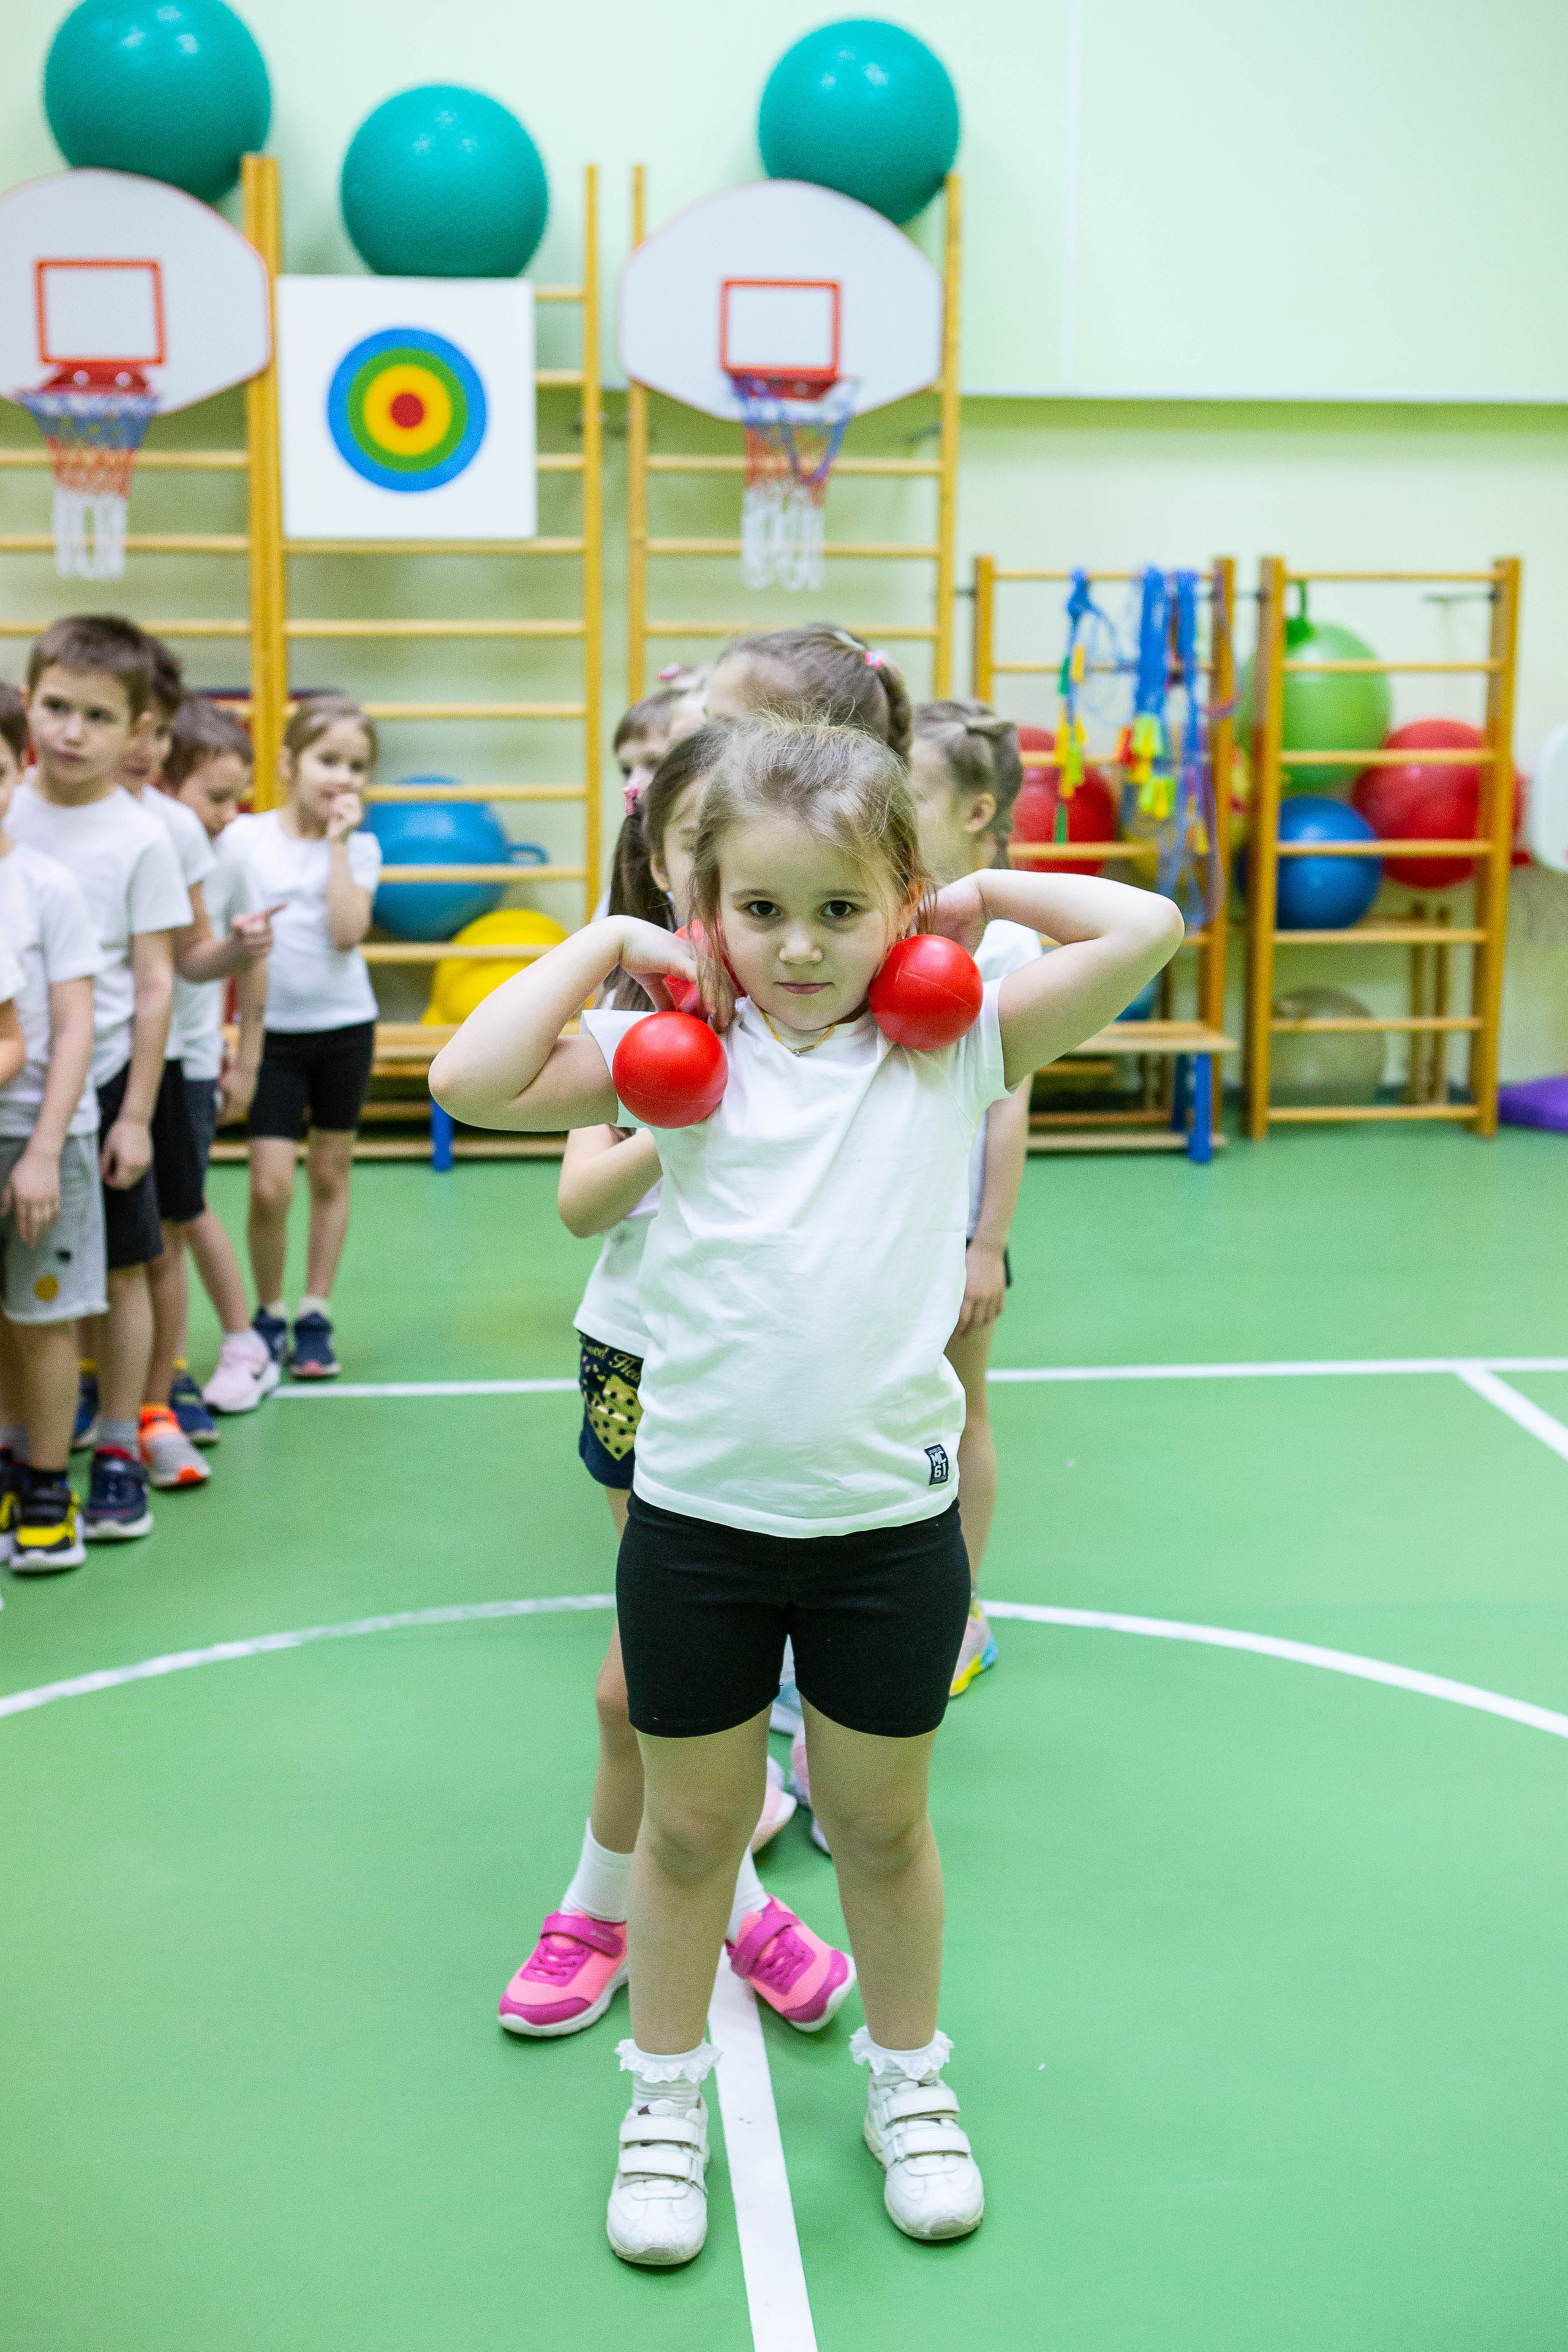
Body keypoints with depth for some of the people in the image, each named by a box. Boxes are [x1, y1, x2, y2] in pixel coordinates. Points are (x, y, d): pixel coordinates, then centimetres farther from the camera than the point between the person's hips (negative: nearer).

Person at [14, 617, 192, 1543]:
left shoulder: (140, 836, -6)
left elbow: (155, 985, -4)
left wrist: (136, 1114, -7)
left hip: (102, 1083, -2)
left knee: (120, 1268, 7)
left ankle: (119, 1456, 19)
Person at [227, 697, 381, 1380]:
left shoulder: (359, 848, 0)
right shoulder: (243, 837, -3)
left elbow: (346, 931, -16)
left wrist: (336, 840, -14)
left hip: (345, 1026, 2)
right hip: (274, 1031, -1)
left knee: (331, 1171, 10)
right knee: (270, 1185, -8)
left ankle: (315, 1315, 22)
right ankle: (268, 1316, 13)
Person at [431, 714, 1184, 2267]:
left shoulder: (955, 1046, -3)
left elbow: (1146, 929, -9)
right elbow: (474, 1081, -15)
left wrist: (986, 896, -2)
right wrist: (608, 944, -10)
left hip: (891, 1520, 0)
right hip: (698, 1515, 0)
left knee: (879, 1827, 18)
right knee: (689, 1828, 16)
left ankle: (907, 2083, 41)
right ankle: (666, 2101, 37)